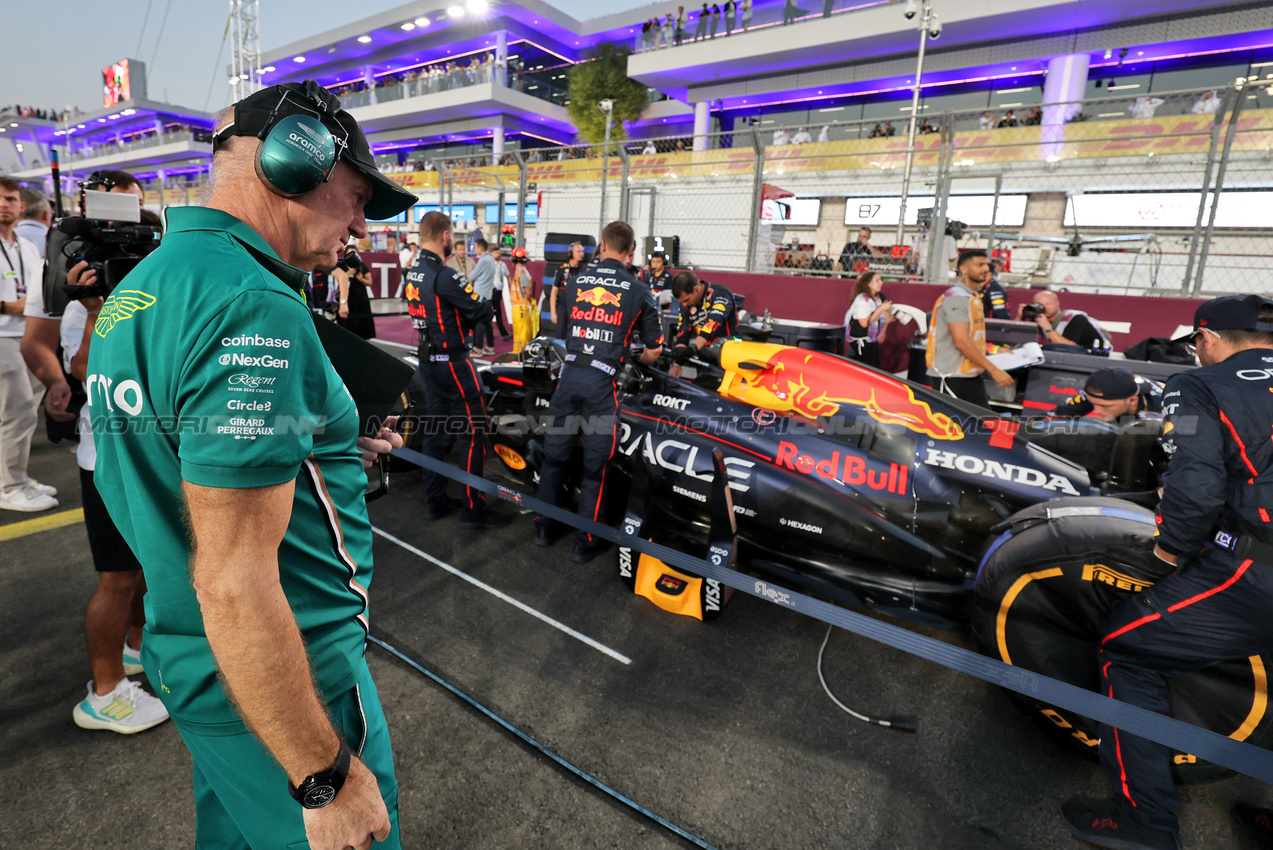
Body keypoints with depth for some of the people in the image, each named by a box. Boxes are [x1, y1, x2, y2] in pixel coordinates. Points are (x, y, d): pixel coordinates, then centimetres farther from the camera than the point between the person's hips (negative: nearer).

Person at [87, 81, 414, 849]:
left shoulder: (144, 284, 6)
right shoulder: (254, 310, -26)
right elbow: (233, 584, -29)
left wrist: (330, 455, 14)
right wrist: (327, 779, -21)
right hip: (283, 683, -9)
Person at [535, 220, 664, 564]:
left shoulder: (576, 282, 10)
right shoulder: (638, 291, 2)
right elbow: (654, 351, 6)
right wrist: (635, 360, 27)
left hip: (569, 374, 3)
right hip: (602, 382, -3)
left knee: (555, 454, 16)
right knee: (595, 464, 7)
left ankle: (544, 527, 30)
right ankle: (585, 542, 17)